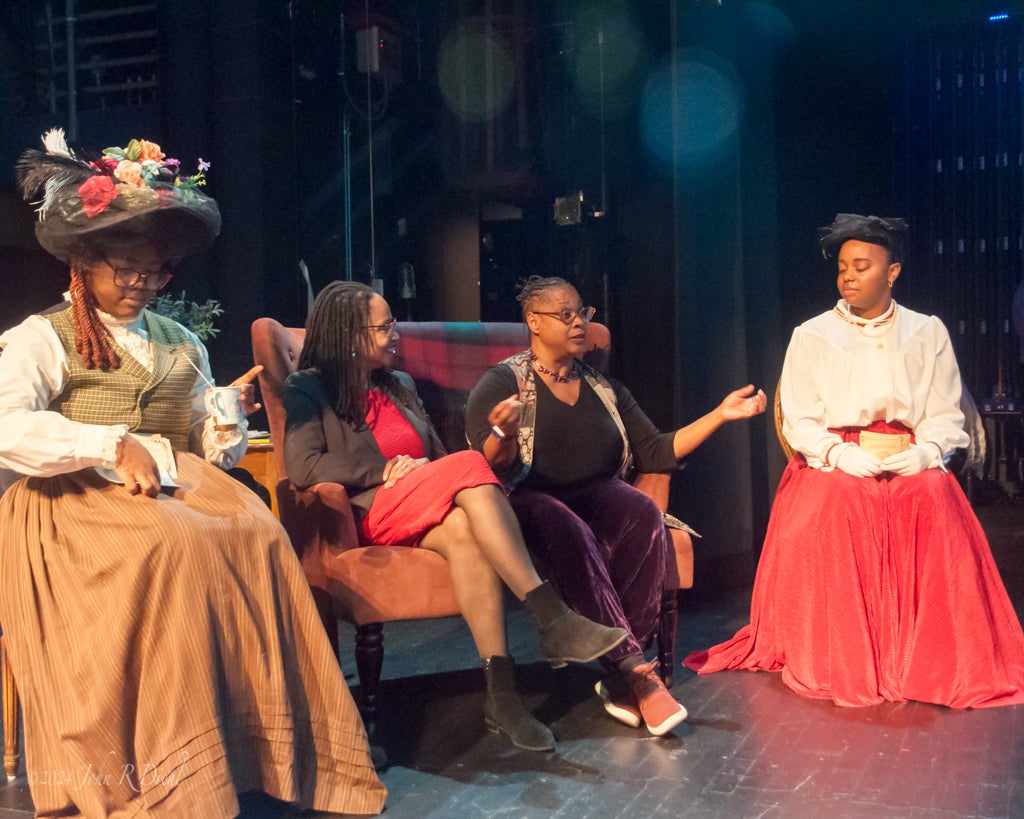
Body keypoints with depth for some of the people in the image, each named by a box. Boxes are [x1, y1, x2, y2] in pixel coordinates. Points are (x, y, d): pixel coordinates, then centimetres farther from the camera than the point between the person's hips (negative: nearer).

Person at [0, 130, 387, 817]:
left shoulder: (182, 344, 22)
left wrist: (229, 417, -4)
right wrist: (114, 446, -21)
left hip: (175, 488, 4)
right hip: (75, 501, -4)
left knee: (258, 533, -27)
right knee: (174, 546, -35)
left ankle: (269, 753, -22)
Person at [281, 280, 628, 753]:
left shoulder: (400, 386, 26)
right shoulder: (308, 390, 4)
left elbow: (437, 458, 26)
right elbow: (303, 468, -11)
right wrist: (387, 471, -13)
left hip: (425, 515, 5)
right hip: (365, 519, -5)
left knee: (464, 530, -34)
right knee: (470, 469, -31)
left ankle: (500, 692, -42)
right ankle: (551, 620, -37)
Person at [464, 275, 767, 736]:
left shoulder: (602, 388, 19)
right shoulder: (502, 384, 4)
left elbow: (656, 453, 15)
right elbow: (490, 466, -9)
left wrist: (720, 415, 8)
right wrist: (504, 435, -33)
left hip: (597, 497, 4)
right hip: (530, 502, -4)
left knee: (643, 513, -30)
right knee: (570, 531, -37)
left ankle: (623, 679, -29)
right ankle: (636, 674, -37)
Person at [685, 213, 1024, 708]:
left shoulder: (927, 334, 14)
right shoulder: (812, 336, 10)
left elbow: (946, 417, 10)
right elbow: (799, 422, 4)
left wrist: (925, 451, -12)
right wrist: (840, 453, -14)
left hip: (912, 465, 1)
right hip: (834, 464, -1)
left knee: (935, 500, -32)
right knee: (830, 506, -34)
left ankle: (931, 663, -23)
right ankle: (834, 662, -24)